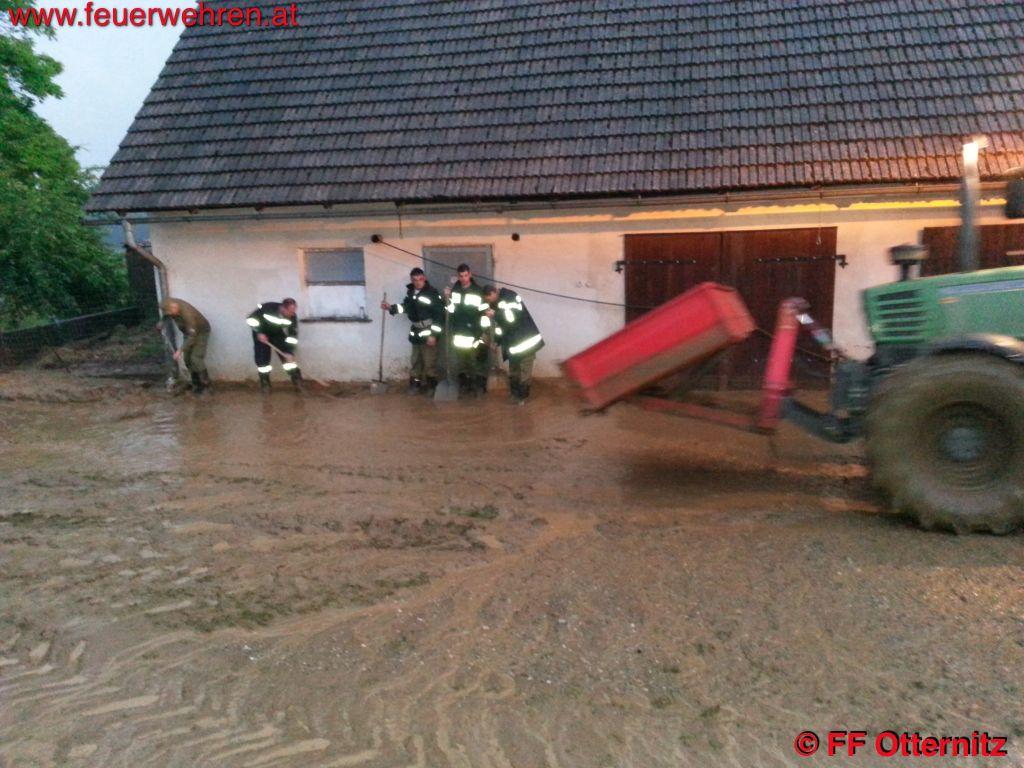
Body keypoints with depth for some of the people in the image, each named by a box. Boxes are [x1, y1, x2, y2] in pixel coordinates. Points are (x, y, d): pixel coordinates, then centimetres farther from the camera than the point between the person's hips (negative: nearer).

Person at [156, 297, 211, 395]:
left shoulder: (187, 313, -38)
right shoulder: (170, 303, -16)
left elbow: (192, 336, -36)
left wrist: (180, 350, -36)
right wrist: (161, 322, 2)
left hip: (201, 332, -8)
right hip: (189, 332, 8)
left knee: (196, 359, -15)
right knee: (187, 359, 3)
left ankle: (205, 383, 0)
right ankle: (196, 383, 15)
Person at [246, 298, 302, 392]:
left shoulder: (292, 316, -24)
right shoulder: (267, 308, -35)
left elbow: (293, 335, -16)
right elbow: (251, 318, -21)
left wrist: (289, 352, -23)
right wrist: (259, 332, -26)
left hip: (278, 334, 3)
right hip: (261, 333, -2)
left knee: (287, 355, -7)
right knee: (262, 359, -7)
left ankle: (297, 380, 0)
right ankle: (265, 383, 8)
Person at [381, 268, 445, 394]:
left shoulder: (432, 292, -18)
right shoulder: (410, 291, 2)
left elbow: (439, 315, -18)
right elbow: (406, 307, 19)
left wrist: (434, 334, -20)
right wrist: (391, 307, 7)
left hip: (428, 332, -6)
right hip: (415, 332, 6)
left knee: (429, 361, 0)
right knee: (415, 360, 15)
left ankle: (431, 385, 13)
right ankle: (415, 383, 26)